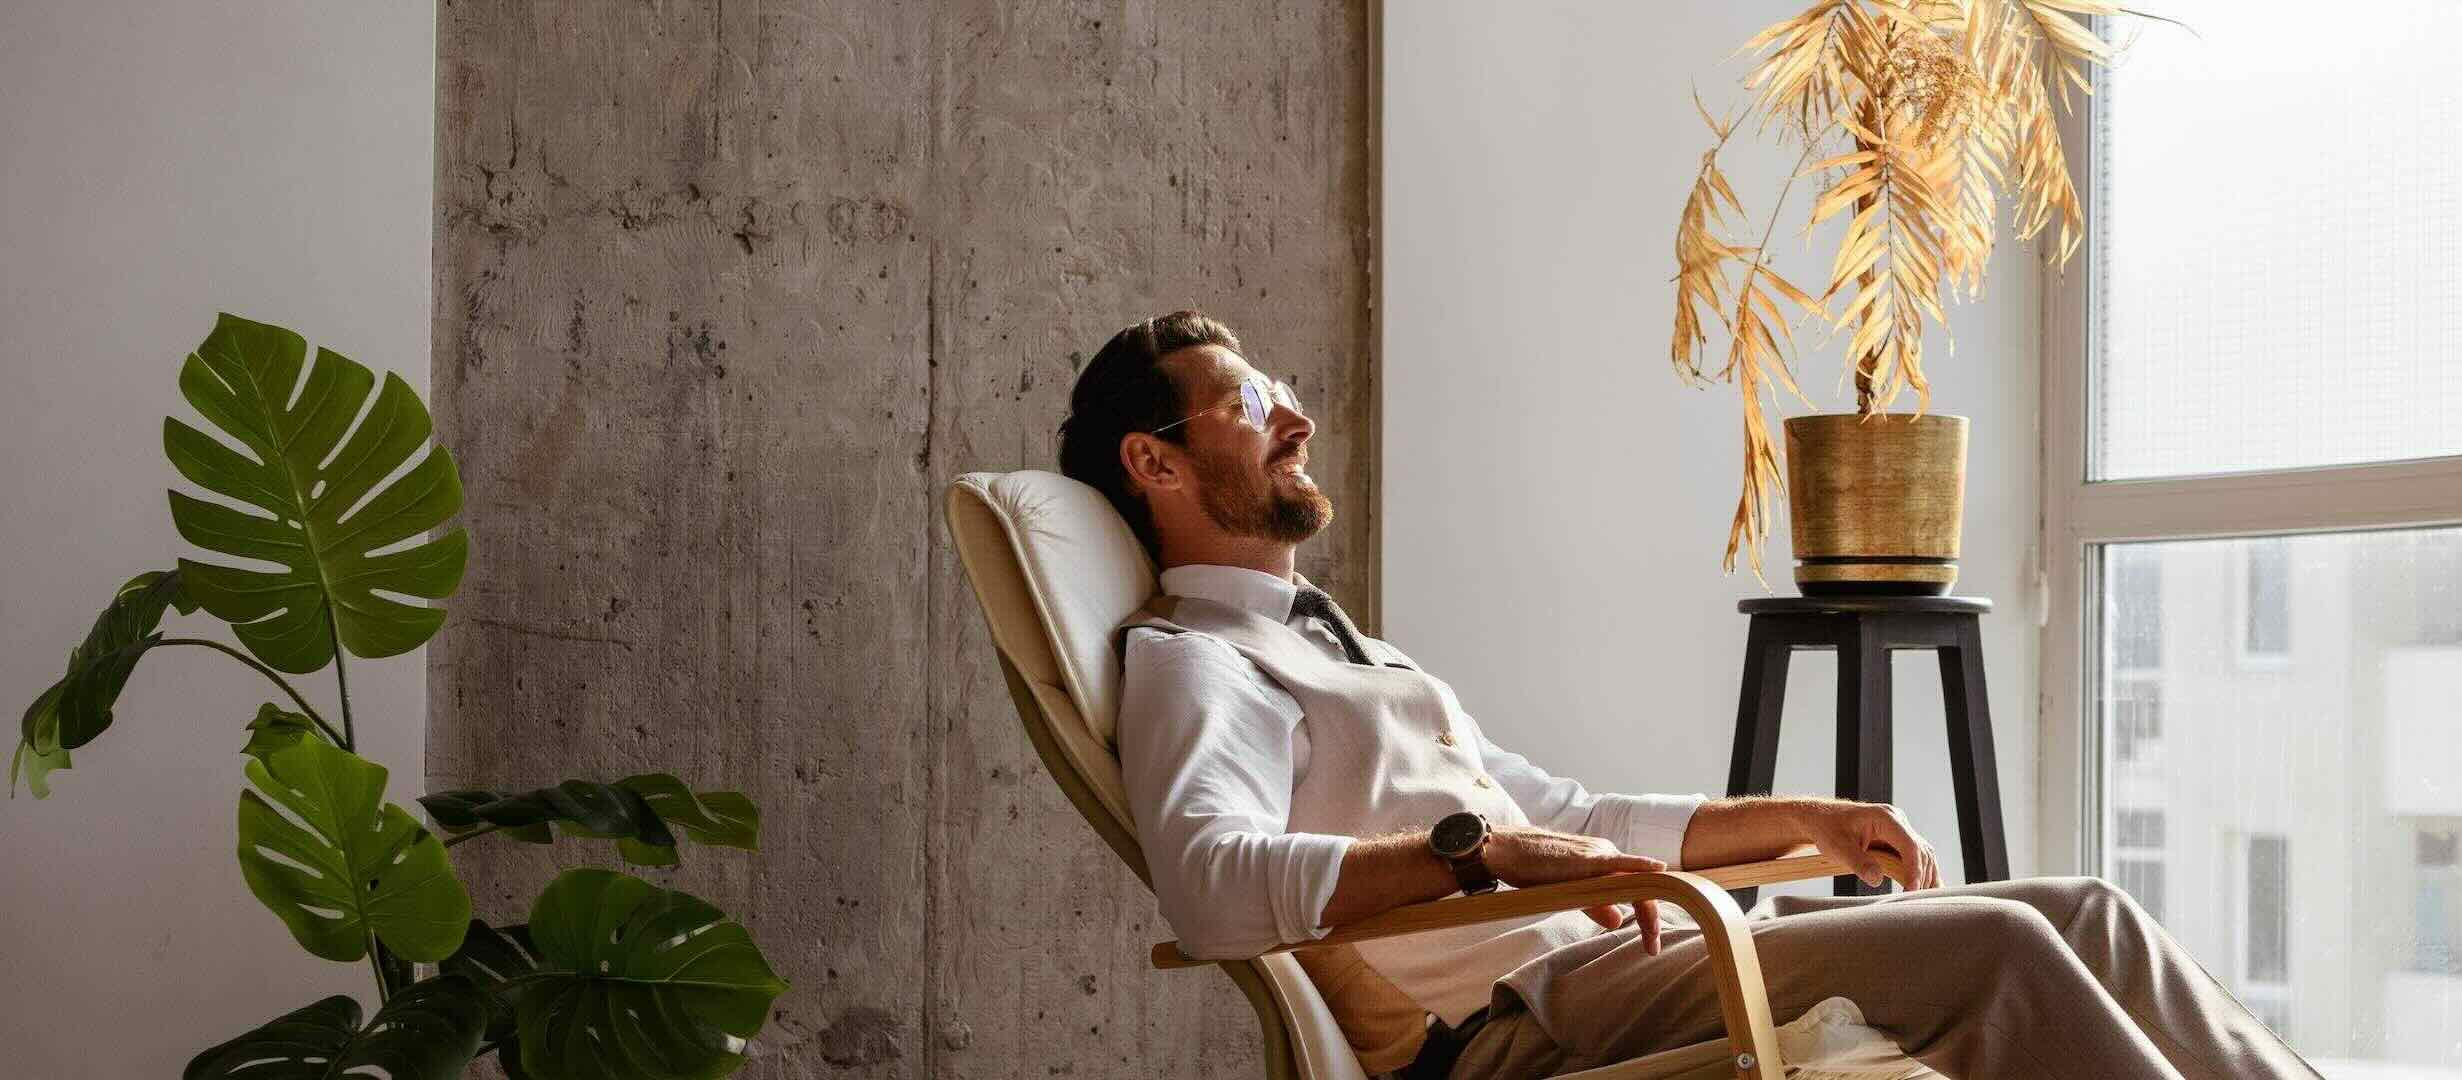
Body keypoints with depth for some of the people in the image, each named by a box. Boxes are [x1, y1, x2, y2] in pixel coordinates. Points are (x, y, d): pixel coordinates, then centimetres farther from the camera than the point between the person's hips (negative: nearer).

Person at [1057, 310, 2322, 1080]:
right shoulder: (1190, 662, -1)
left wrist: (1801, 820, 22)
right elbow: (1212, 882, -22)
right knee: (1988, 947, -22)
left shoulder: (1348, 654, 30)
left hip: (1606, 952, 9)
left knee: (2084, 917, -1)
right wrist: (1481, 849, -31)